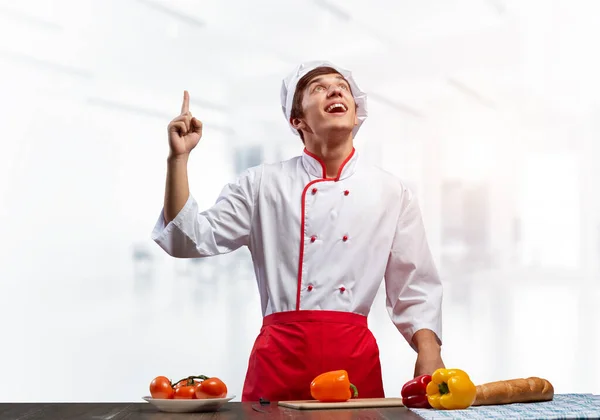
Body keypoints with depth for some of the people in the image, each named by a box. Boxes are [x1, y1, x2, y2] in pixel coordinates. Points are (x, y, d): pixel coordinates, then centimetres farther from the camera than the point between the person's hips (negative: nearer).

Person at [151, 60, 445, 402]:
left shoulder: (392, 192, 7)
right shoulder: (262, 184, 5)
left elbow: (416, 290, 8)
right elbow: (191, 240, 1)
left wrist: (430, 358, -6)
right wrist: (179, 157, -6)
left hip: (355, 357, 1)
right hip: (280, 353, 0)